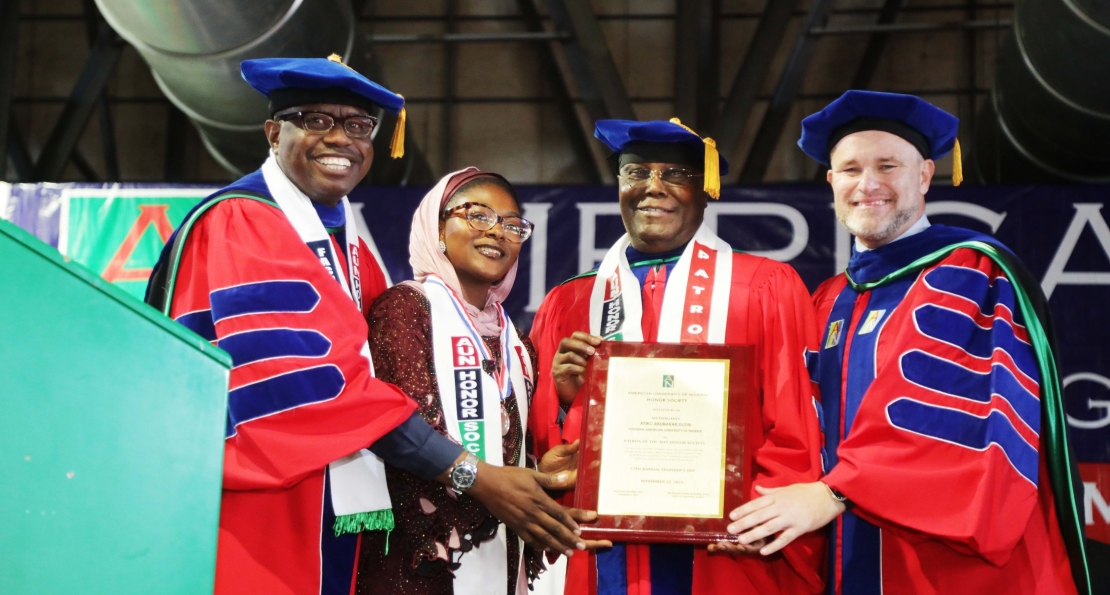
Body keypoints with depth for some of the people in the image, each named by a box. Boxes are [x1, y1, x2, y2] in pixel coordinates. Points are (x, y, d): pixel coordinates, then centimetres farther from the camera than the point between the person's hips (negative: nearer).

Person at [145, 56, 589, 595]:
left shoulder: (347, 242, 13)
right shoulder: (239, 225, -12)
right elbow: (314, 378, -22)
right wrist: (473, 476, -22)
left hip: (335, 522, 8)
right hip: (261, 526, -8)